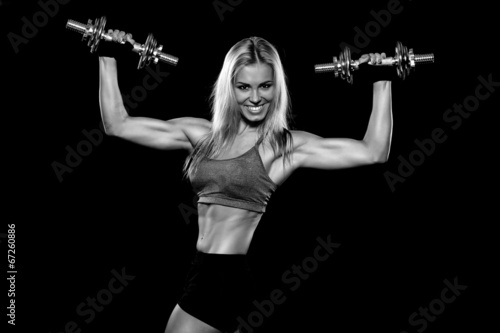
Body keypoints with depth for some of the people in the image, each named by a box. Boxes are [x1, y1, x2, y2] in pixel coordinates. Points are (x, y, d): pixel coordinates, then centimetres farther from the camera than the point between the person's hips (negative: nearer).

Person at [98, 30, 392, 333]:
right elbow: (118, 125, 9)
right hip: (205, 272, 6)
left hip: (227, 278, -6)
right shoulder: (203, 134, 7)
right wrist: (108, 60, 8)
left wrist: (382, 83, -13)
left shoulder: (287, 145, -6)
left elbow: (374, 152, -14)